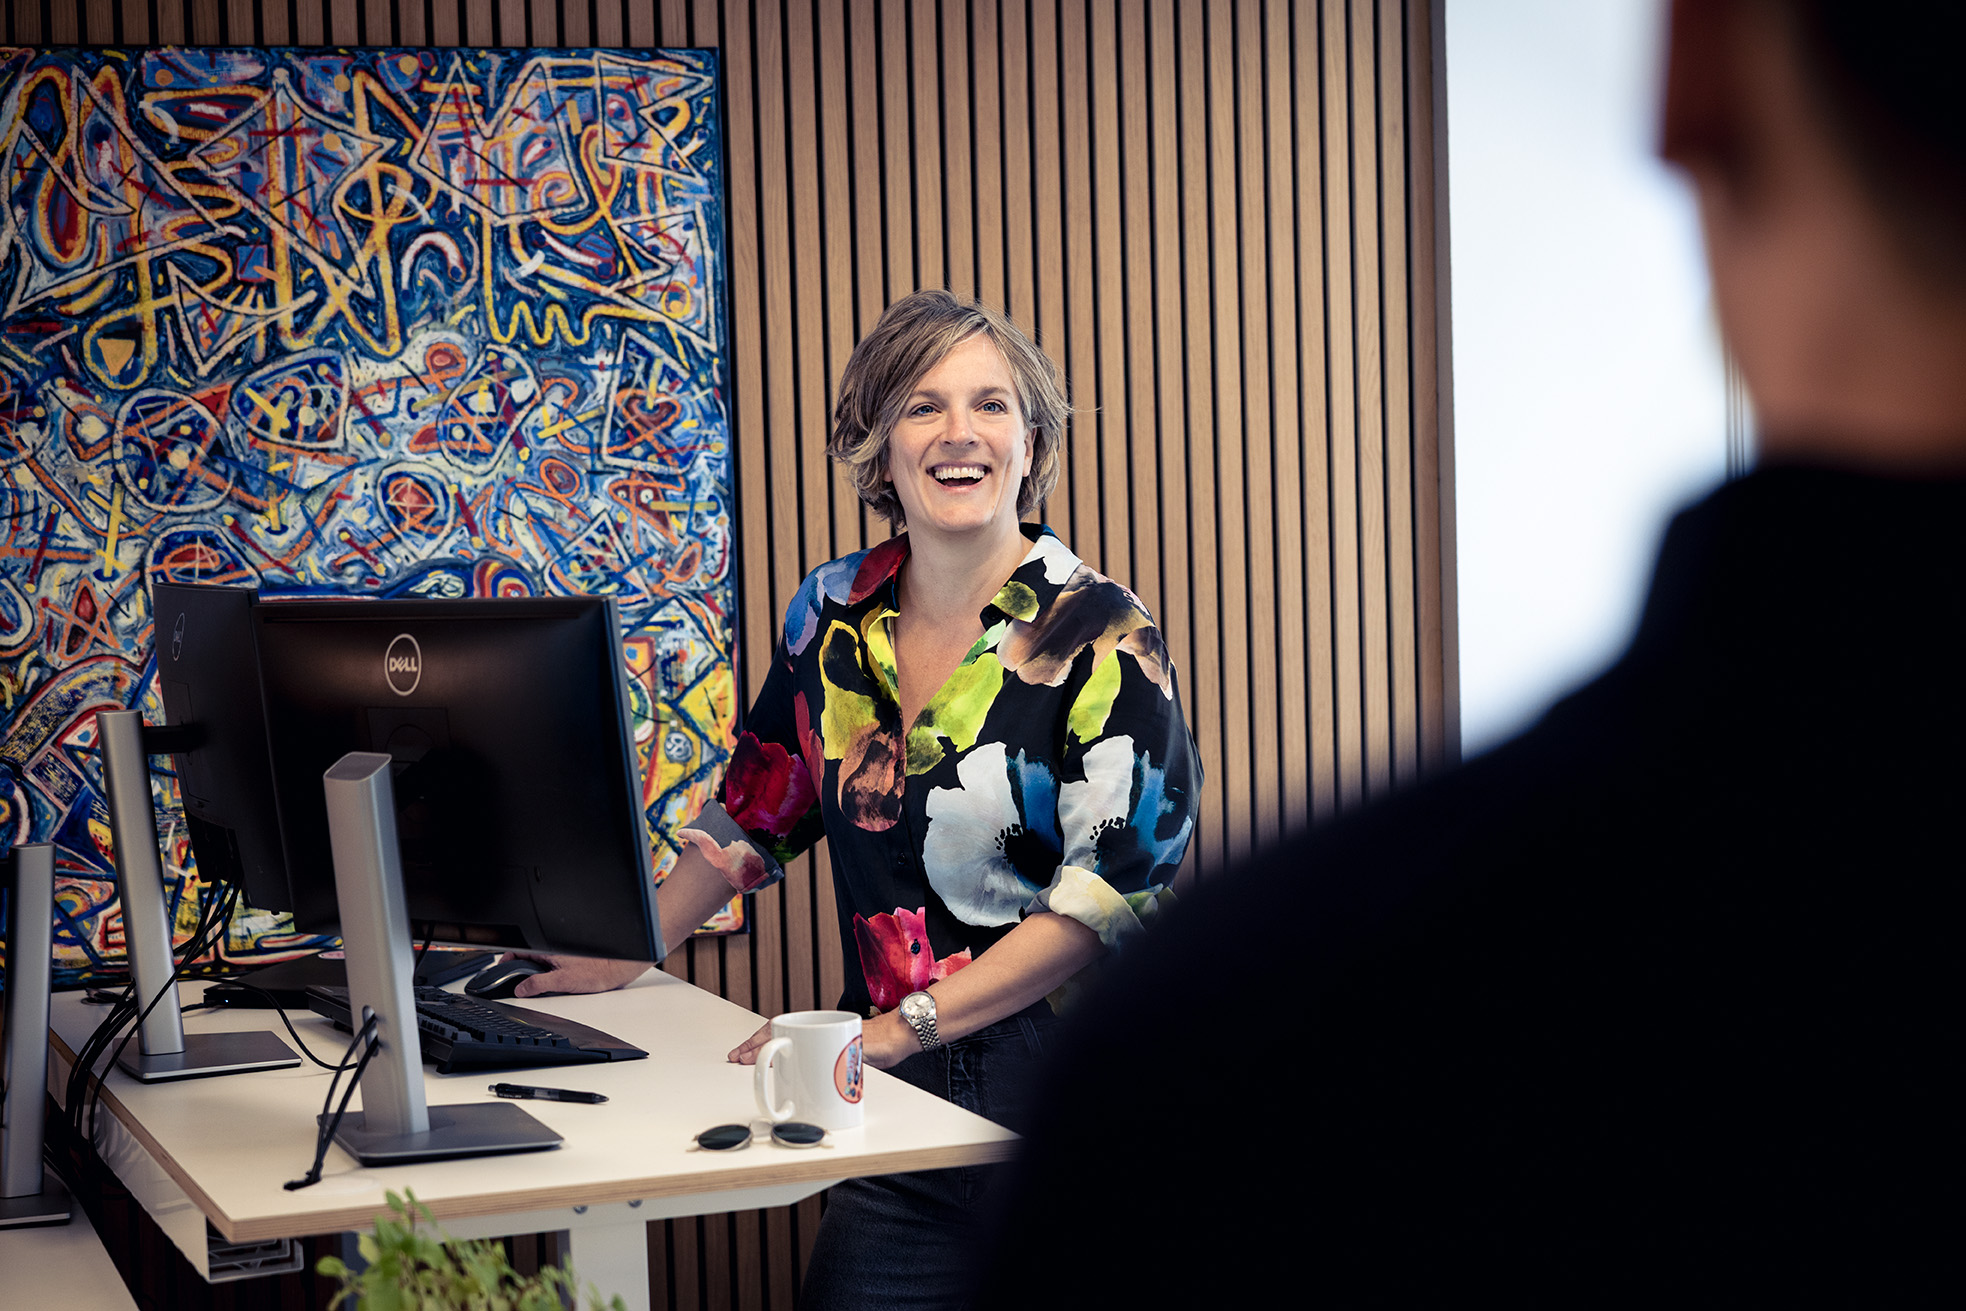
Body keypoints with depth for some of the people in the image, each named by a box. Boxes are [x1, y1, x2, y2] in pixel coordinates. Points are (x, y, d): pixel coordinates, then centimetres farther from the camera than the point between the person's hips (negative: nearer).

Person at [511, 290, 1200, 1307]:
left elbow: (1116, 891, -14)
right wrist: (621, 955, 16)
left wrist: (901, 1028, -17)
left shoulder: (1101, 636, -8)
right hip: (892, 1103, 4)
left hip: (1053, 1080, -4)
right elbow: (756, 810, 21)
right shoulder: (834, 614, 7)